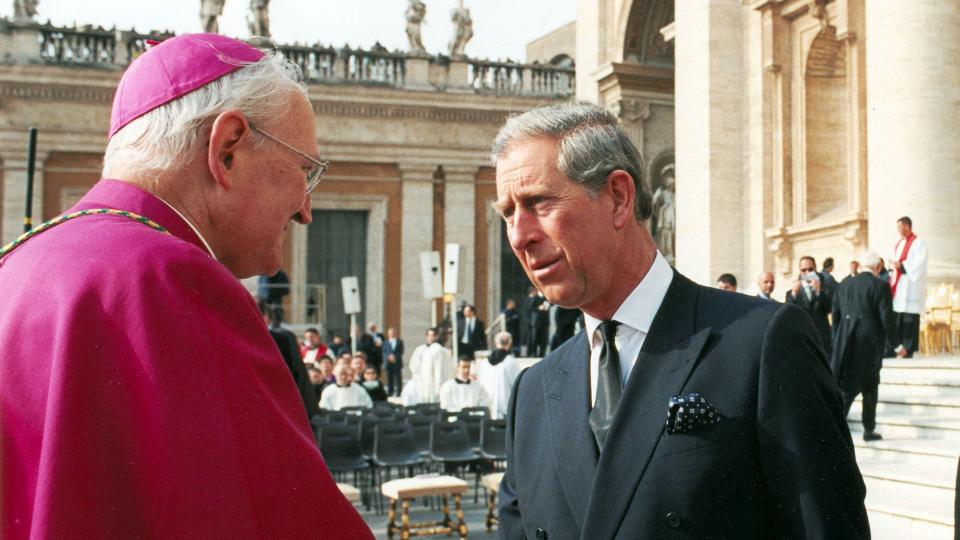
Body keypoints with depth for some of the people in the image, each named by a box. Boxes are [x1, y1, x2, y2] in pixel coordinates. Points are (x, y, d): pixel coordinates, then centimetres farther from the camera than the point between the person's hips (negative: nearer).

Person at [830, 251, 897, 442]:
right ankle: (869, 429, 15)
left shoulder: (844, 284, 4)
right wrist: (890, 329, 8)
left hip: (846, 344, 3)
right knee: (870, 387, 12)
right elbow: (887, 319, -12)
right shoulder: (881, 286, -10)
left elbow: (835, 314, 8)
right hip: (870, 342, -3)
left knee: (845, 385, 8)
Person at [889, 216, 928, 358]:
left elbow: (919, 265, -14)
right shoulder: (899, 244, 18)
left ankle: (908, 348, -7)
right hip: (898, 286, 7)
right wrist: (893, 266, 2)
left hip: (910, 287, -7)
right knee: (897, 316, 4)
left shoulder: (918, 243, -6)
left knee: (909, 317, -8)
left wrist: (901, 265, -18)